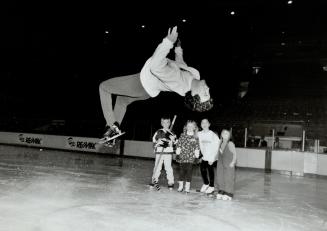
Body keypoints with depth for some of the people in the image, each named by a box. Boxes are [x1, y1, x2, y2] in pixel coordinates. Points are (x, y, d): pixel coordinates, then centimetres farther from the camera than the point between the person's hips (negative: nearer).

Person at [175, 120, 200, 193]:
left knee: (189, 171, 2)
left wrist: (197, 156, -2)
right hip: (182, 157, 1)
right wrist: (177, 154, 1)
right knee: (181, 171, 7)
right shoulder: (182, 135, 4)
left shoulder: (196, 137, 3)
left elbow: (197, 147, 3)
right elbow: (178, 145, 5)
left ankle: (187, 187, 13)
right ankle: (180, 186, 21)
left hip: (190, 157, -1)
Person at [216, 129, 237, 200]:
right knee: (220, 178, 9)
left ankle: (228, 194, 7)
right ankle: (221, 193, 20)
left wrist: (233, 162, -14)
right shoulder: (221, 143, 7)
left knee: (228, 179, -1)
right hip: (221, 164, 6)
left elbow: (234, 153, -9)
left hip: (229, 165, -6)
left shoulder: (230, 144, -11)